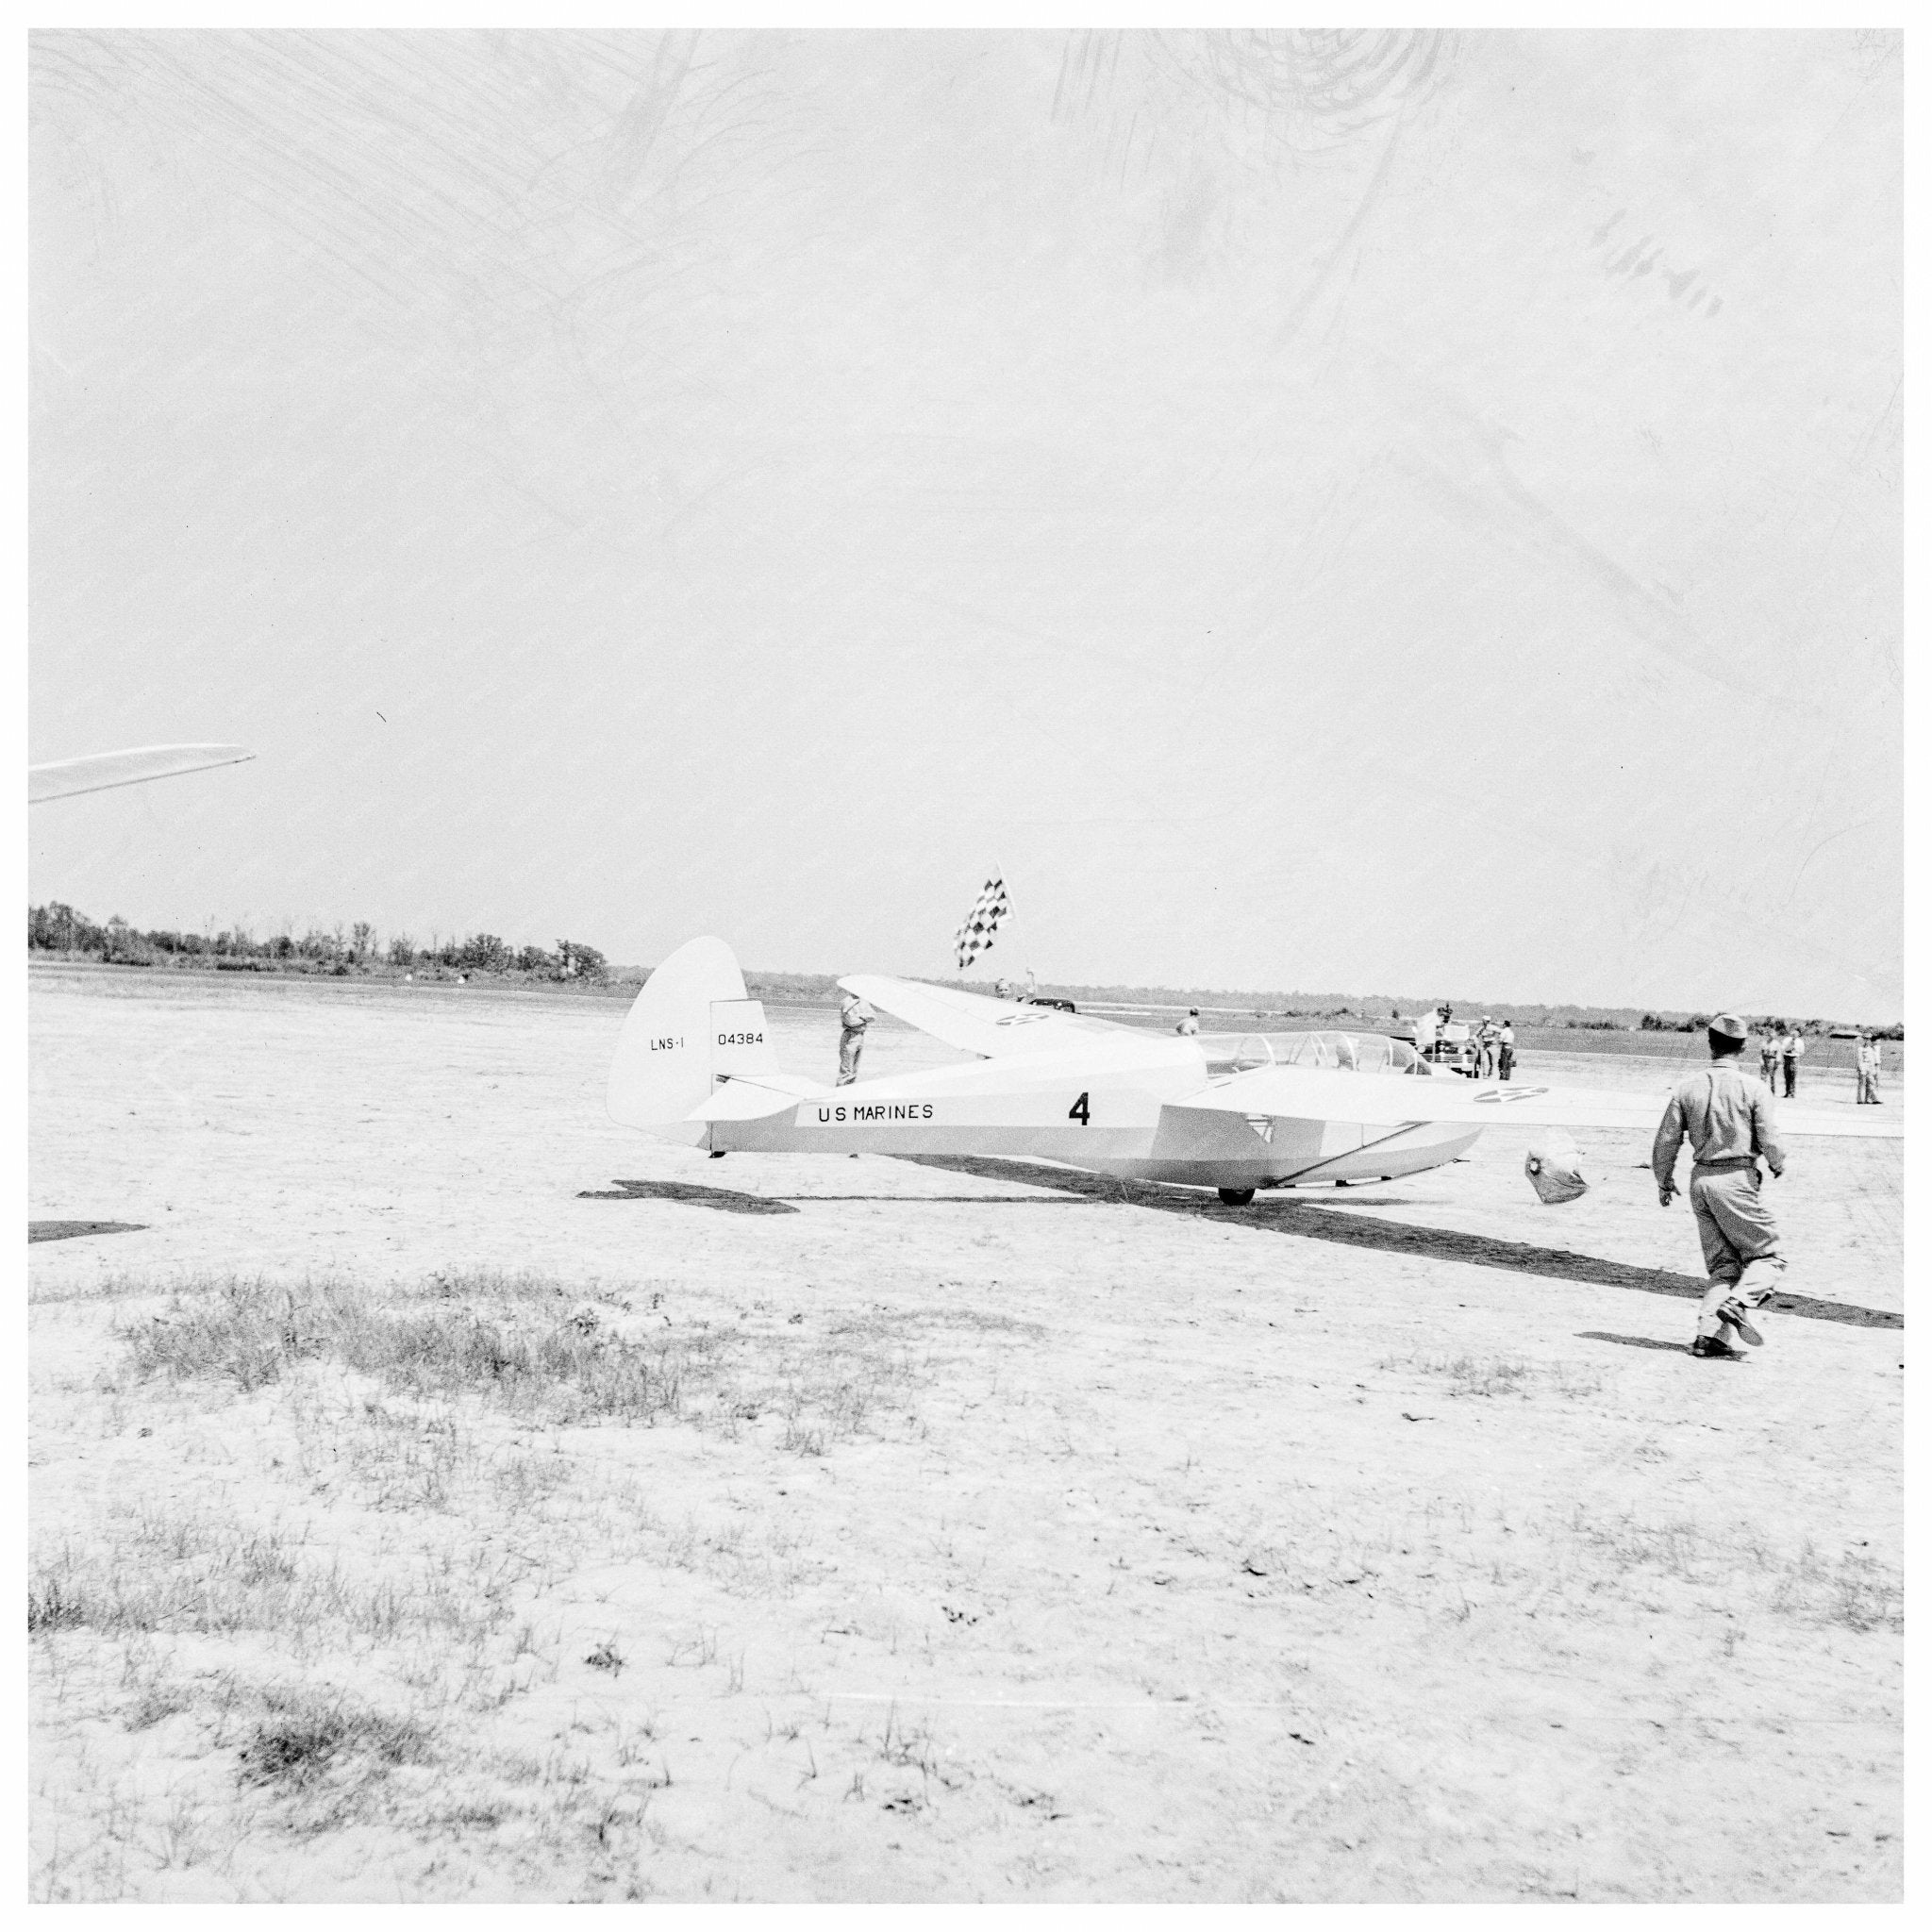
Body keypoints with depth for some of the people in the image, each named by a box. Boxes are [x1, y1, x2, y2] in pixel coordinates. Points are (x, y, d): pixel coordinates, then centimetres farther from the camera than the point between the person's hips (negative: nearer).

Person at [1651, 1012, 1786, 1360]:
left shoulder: (1687, 1087, 4)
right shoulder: (1753, 1088, -8)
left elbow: (1665, 1142, 6)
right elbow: (1770, 1142, -8)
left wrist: (1664, 1182, 21)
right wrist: (1778, 1165, 14)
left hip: (1700, 1180, 5)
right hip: (1736, 1179, -5)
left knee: (1723, 1264, 12)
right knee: (1769, 1256, 7)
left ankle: (1709, 1333, 0)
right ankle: (1738, 1303, -17)